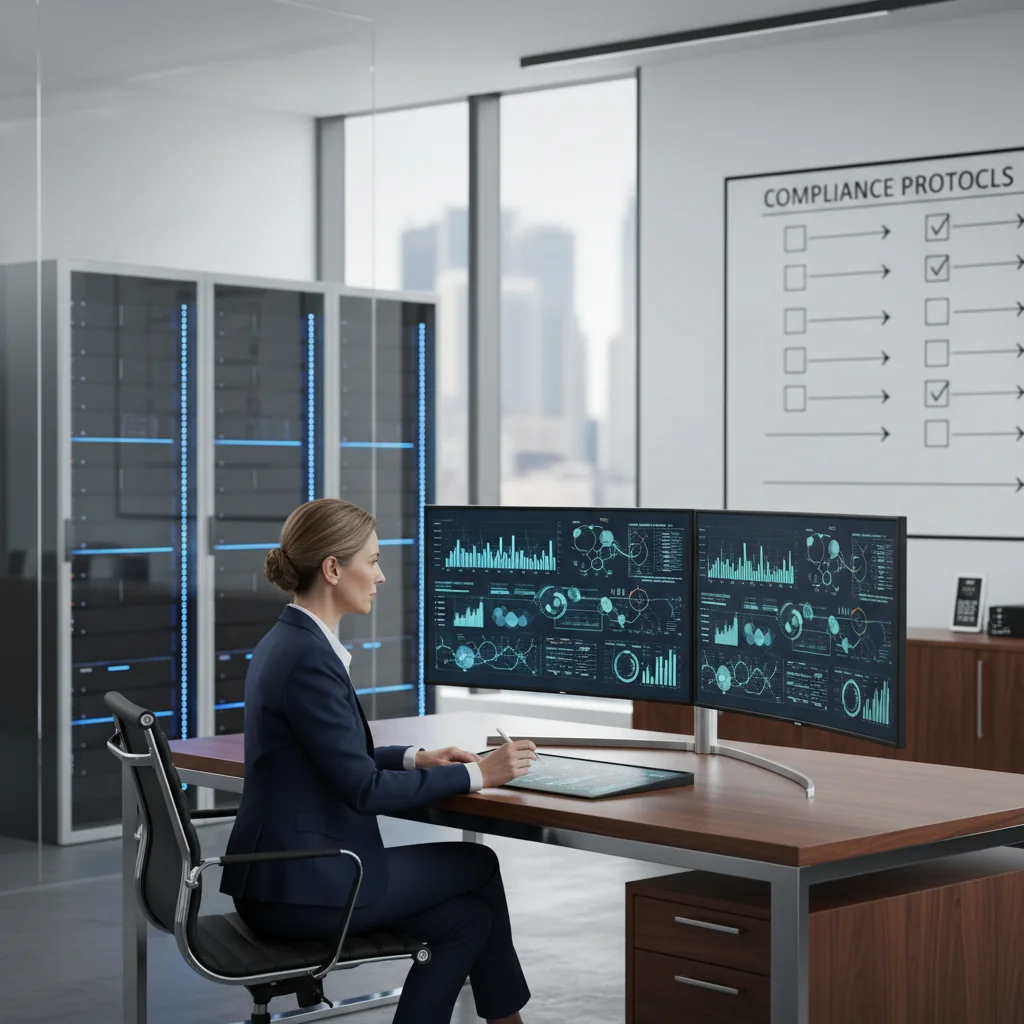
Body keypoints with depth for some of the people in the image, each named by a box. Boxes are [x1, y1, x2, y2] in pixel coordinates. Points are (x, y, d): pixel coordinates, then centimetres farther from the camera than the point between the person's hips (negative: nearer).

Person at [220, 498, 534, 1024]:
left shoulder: (287, 642, 10)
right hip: (301, 886, -9)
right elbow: (362, 791, -20)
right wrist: (475, 774, -12)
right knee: (477, 865, 9)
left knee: (466, 916, 8)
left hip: (285, 872, 9)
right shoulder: (307, 658, -21)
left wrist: (414, 758, 9)